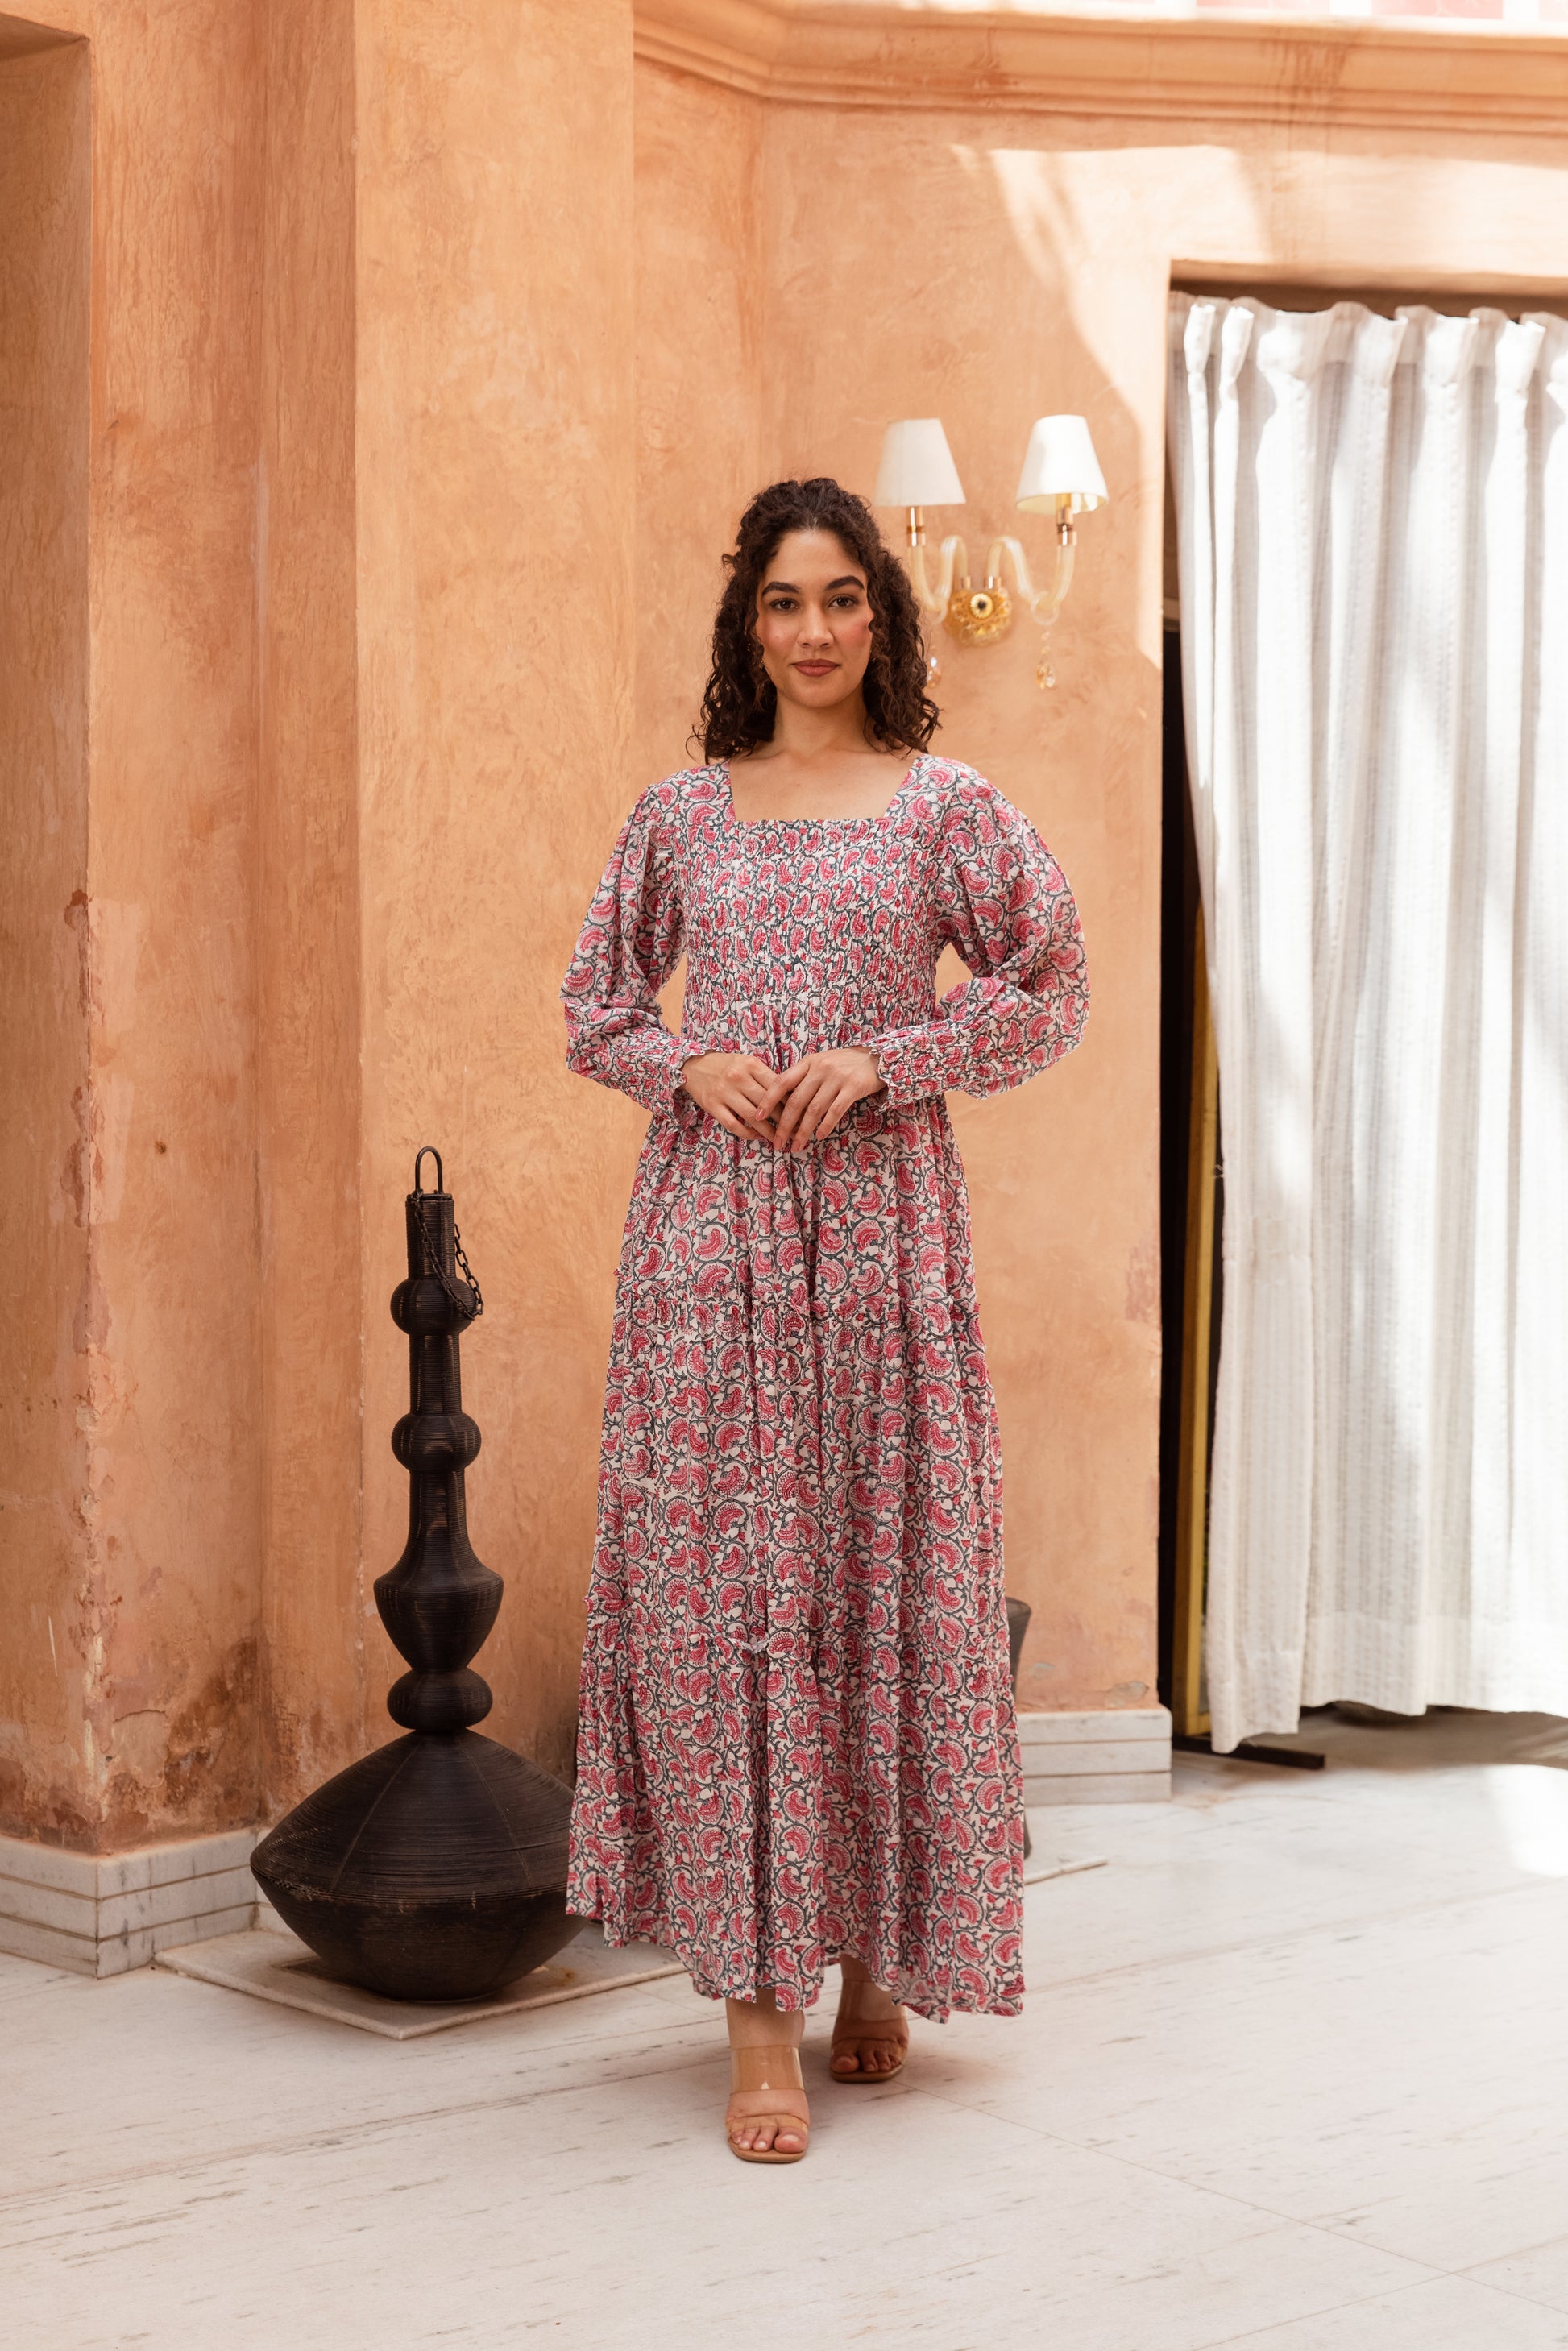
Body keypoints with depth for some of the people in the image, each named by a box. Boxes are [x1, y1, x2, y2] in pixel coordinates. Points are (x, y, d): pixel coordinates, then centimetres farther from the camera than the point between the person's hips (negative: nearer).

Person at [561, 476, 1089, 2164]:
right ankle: (758, 2015, 1)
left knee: (886, 1570, 2)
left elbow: (1049, 993, 4)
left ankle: (876, 1958, 21)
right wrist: (693, 1067, -4)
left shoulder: (949, 808, 5)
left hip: (881, 1220, -1)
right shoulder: (678, 818, 10)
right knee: (714, 1580, -4)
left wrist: (879, 1061, -8)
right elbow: (595, 1008, 16)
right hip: (706, 1223, 1)